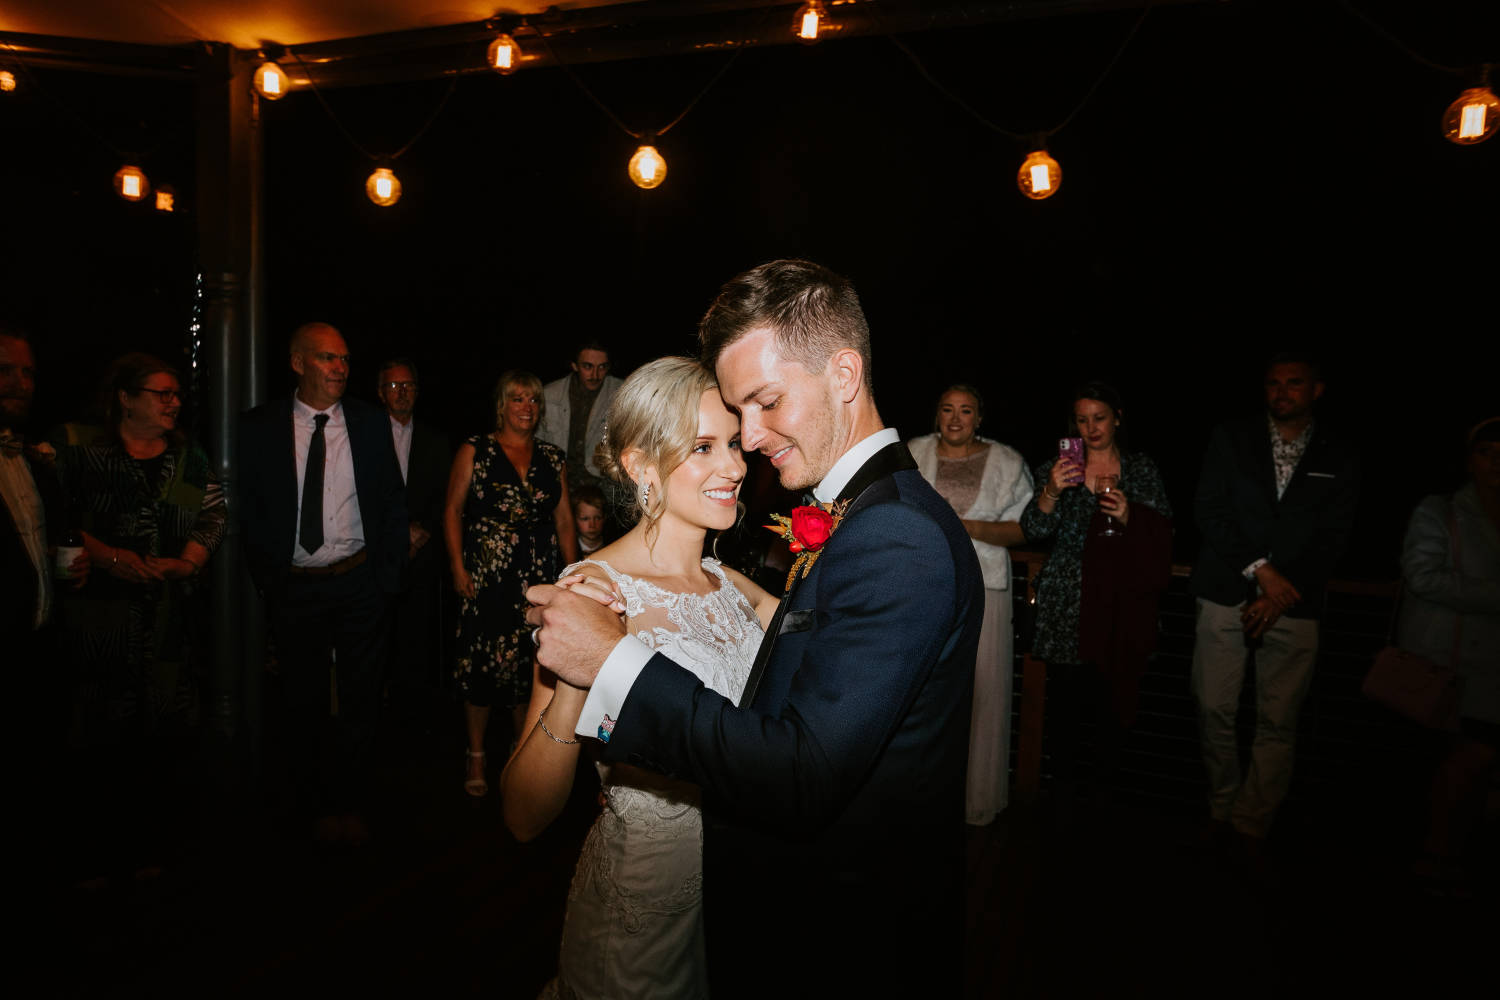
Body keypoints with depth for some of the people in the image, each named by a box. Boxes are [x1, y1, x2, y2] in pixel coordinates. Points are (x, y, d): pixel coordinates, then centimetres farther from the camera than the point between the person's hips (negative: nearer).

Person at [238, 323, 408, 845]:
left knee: (361, 701, 9)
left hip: (361, 582, 1)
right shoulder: (259, 427, -2)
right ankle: (319, 806, 30)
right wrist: (266, 579, -3)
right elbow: (248, 510, 1)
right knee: (304, 704, 12)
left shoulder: (371, 423, 1)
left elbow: (394, 502, 4)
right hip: (294, 587, 0)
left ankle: (351, 805, 27)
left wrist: (390, 572, -2)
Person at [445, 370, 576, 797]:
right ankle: (477, 757, 18)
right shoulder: (474, 451, 2)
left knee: (529, 665, 7)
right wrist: (457, 566, -7)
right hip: (486, 578, -3)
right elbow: (452, 510, 1)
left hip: (537, 580, 3)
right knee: (481, 664, 0)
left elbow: (564, 521, 12)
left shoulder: (553, 458, 10)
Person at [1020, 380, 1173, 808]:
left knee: (1112, 707, 5)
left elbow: (1163, 536, 6)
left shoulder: (1143, 471, 8)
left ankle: (1104, 799, 21)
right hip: (1066, 607, -1)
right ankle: (1064, 798, 14)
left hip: (1119, 606, 1)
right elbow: (1034, 530, -5)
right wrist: (1051, 491, -23)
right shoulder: (1057, 466, 5)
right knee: (1067, 703, 0)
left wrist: (1130, 517, -14)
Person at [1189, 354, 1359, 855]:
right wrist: (1259, 569, -10)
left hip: (1293, 605, 0)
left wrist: (1282, 594, -9)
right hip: (1227, 596, 0)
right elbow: (1209, 511, 0)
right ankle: (1220, 808, 19)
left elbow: (1333, 537, 3)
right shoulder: (1230, 438, 8)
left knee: (1278, 723, 2)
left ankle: (1251, 823, 16)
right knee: (1215, 710, 1)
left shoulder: (1339, 458, 9)